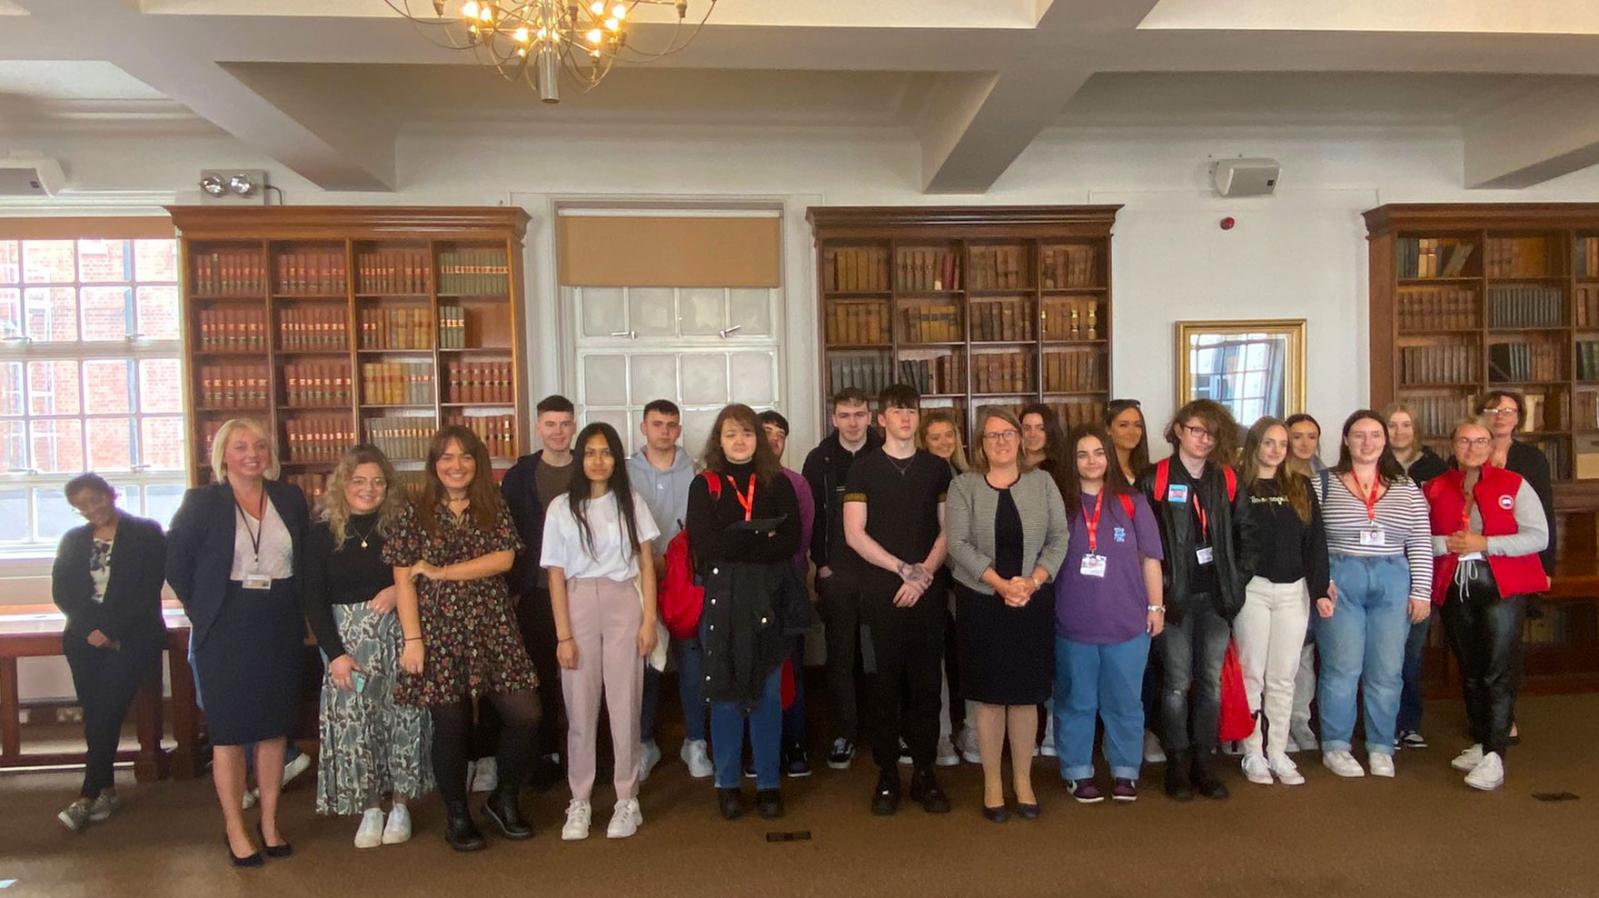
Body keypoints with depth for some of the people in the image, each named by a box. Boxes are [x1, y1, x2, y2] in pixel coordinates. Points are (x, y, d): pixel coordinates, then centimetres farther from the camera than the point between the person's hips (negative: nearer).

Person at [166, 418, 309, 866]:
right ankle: (236, 832, 15)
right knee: (229, 731, 4)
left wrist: (297, 611, 4)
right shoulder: (201, 502, -3)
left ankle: (269, 824, 22)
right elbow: (175, 563, -1)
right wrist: (203, 609, -3)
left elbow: (307, 561, 12)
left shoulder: (290, 499, 5)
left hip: (281, 628, 3)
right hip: (225, 631, -3)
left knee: (274, 727, 10)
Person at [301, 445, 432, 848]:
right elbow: (313, 600, 0)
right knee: (354, 722, 0)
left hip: (398, 634, 0)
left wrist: (399, 591, -15)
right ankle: (371, 809, 15)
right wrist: (335, 652, -8)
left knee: (402, 718, 2)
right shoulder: (322, 534, 2)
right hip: (348, 638, 0)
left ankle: (400, 806, 17)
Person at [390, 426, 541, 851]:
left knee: (525, 715, -3)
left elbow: (504, 559, -6)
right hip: (439, 632, -2)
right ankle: (457, 816, 24)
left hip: (492, 629, 2)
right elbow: (404, 582, -1)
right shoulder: (416, 514, 2)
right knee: (451, 727, 4)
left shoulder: (494, 508, 7)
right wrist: (412, 639, -8)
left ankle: (504, 799, 21)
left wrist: (441, 572, -9)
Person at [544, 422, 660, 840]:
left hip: (624, 604, 0)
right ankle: (579, 802, 15)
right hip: (578, 605, 0)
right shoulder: (561, 508, 3)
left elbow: (646, 564, 6)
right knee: (580, 707, 3)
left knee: (625, 704, 2)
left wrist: (649, 620, -1)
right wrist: (563, 635, -3)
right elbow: (556, 575, 2)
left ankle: (627, 799, 14)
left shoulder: (631, 502, 5)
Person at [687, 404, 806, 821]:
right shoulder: (705, 485, 4)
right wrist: (761, 537, -10)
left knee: (768, 693, 7)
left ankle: (769, 783, 18)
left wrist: (737, 542, -14)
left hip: (770, 598, 1)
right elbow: (703, 544, -8)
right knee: (725, 693, 5)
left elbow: (791, 540, -3)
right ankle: (727, 784, 17)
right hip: (723, 598, -1)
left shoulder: (777, 483, 8)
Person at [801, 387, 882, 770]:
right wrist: (821, 563, -2)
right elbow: (810, 515, 4)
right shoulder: (820, 460, 4)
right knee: (840, 654, 4)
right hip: (836, 572, 1)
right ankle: (844, 734, 13)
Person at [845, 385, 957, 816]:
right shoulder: (864, 468, 4)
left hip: (927, 591, 2)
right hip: (880, 591, -1)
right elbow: (855, 533, -2)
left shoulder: (937, 468, 10)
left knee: (926, 683, 4)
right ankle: (887, 774, 12)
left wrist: (924, 574, -7)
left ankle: (924, 772, 14)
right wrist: (904, 569, -8)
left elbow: (947, 530, 7)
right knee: (885, 684, 2)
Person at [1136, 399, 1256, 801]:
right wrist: (1159, 587, -10)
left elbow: (1246, 532, 14)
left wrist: (1238, 578, 5)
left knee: (1211, 680, 8)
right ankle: (1177, 763, 13)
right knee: (1178, 682, 2)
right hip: (1176, 597, -4)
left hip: (1216, 595, 4)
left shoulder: (1228, 481, 9)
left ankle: (1203, 761, 19)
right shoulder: (1154, 480, -4)